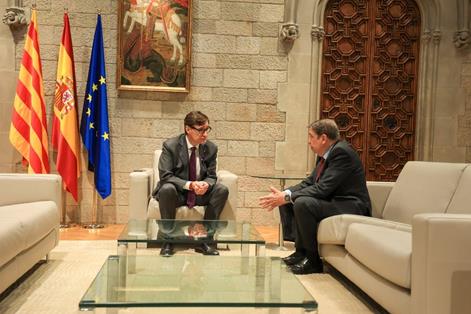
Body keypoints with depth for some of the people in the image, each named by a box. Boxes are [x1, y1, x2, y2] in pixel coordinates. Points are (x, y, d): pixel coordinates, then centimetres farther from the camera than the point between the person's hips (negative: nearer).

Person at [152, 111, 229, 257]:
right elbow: (165, 176, -18)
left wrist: (206, 184, -26)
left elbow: (211, 176, 0)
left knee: (222, 190, -21)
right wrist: (189, 185, -33)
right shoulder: (170, 146, -13)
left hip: (200, 194, 4)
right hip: (176, 193, -3)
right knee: (167, 188, -36)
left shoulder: (211, 148, -3)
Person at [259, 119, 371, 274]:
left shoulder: (341, 151, -20)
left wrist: (287, 197, -23)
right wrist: (284, 194, -5)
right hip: (332, 202, 10)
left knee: (302, 203, -30)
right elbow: (310, 182, 11)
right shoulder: (325, 154, 9)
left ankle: (313, 260, -14)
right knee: (286, 202, 7)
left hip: (351, 207, -10)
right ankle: (300, 250, 7)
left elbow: (323, 189, -27)